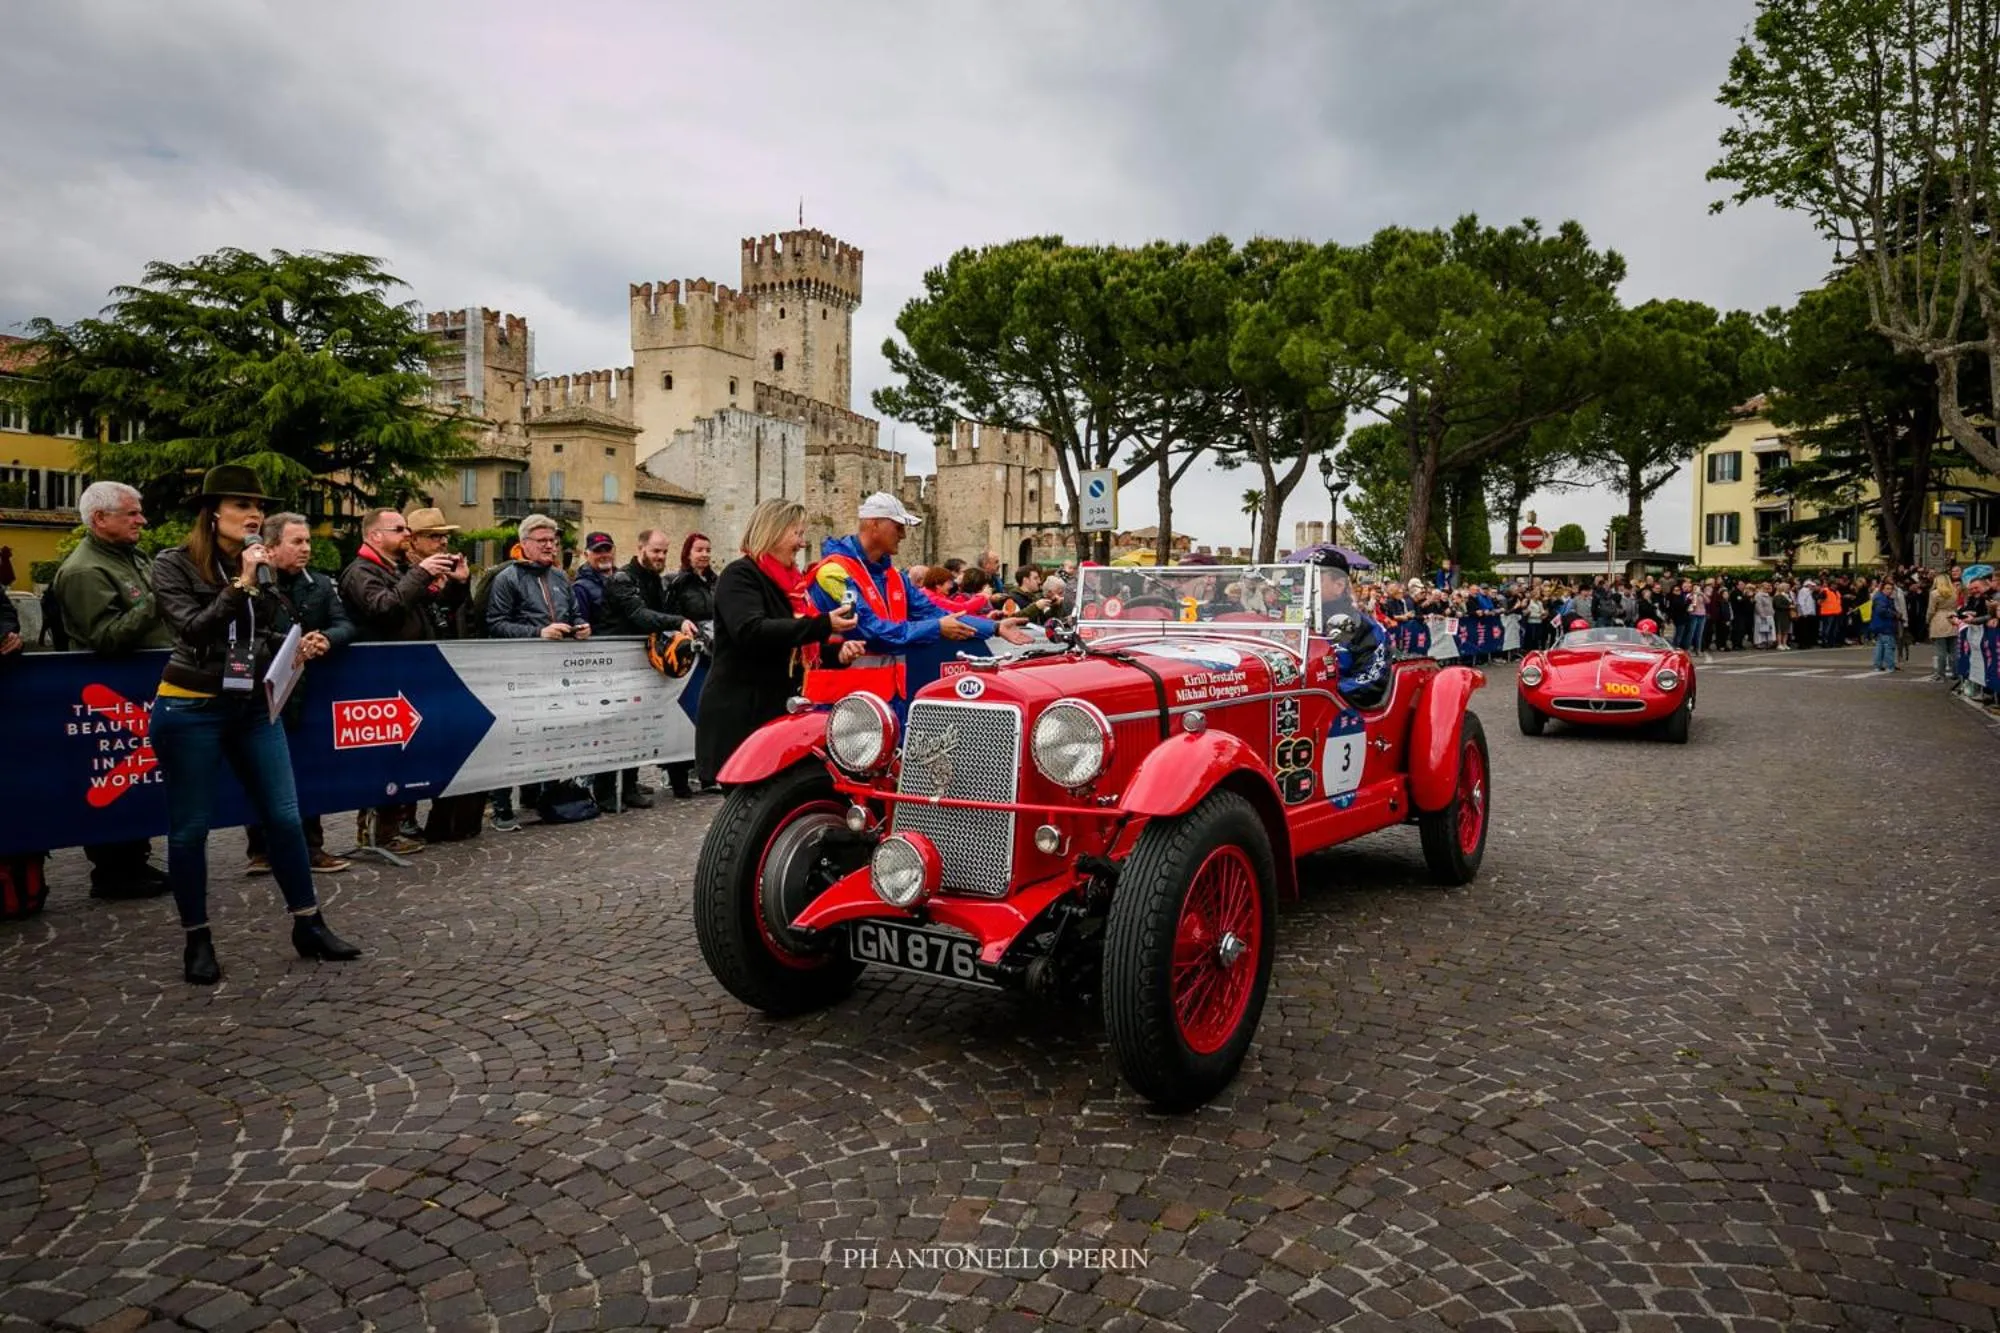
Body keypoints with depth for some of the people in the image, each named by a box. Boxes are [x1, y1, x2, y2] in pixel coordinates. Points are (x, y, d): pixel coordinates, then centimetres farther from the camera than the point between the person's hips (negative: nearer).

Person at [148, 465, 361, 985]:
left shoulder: (260, 567, 10)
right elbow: (193, 628, -15)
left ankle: (308, 926, 14)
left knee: (284, 817, 4)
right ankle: (197, 940, 16)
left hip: (253, 707, 5)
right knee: (190, 827, 4)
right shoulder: (175, 564, -4)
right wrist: (239, 585, -17)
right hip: (191, 709, -4)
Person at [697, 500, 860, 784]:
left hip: (780, 710, 9)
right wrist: (821, 625, -30)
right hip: (740, 716, -9)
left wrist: (836, 651, 4)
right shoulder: (739, 575, -9)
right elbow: (751, 632, -27)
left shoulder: (789, 581, 18)